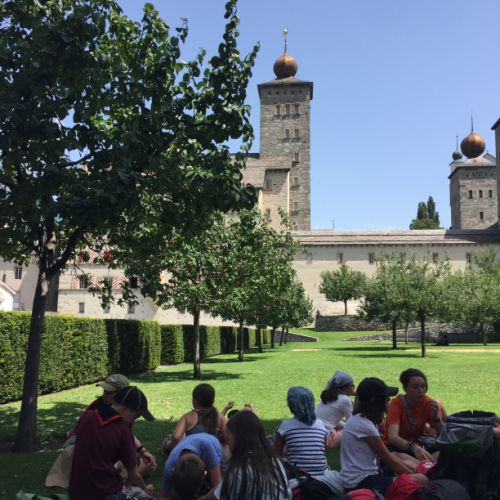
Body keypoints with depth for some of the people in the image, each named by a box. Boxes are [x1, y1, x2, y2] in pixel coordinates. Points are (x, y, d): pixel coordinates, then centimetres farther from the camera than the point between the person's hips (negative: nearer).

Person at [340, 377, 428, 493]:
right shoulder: (363, 425, -21)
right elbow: (389, 460, -13)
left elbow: (387, 454, 11)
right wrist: (414, 475, -1)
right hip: (361, 483, -10)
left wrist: (414, 470, 7)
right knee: (422, 480, -15)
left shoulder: (360, 419, 8)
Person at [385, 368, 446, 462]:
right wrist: (414, 447, -51)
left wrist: (437, 417, -22)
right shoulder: (396, 404, -19)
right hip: (397, 448, -4)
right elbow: (392, 437, -34)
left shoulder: (429, 404, -6)